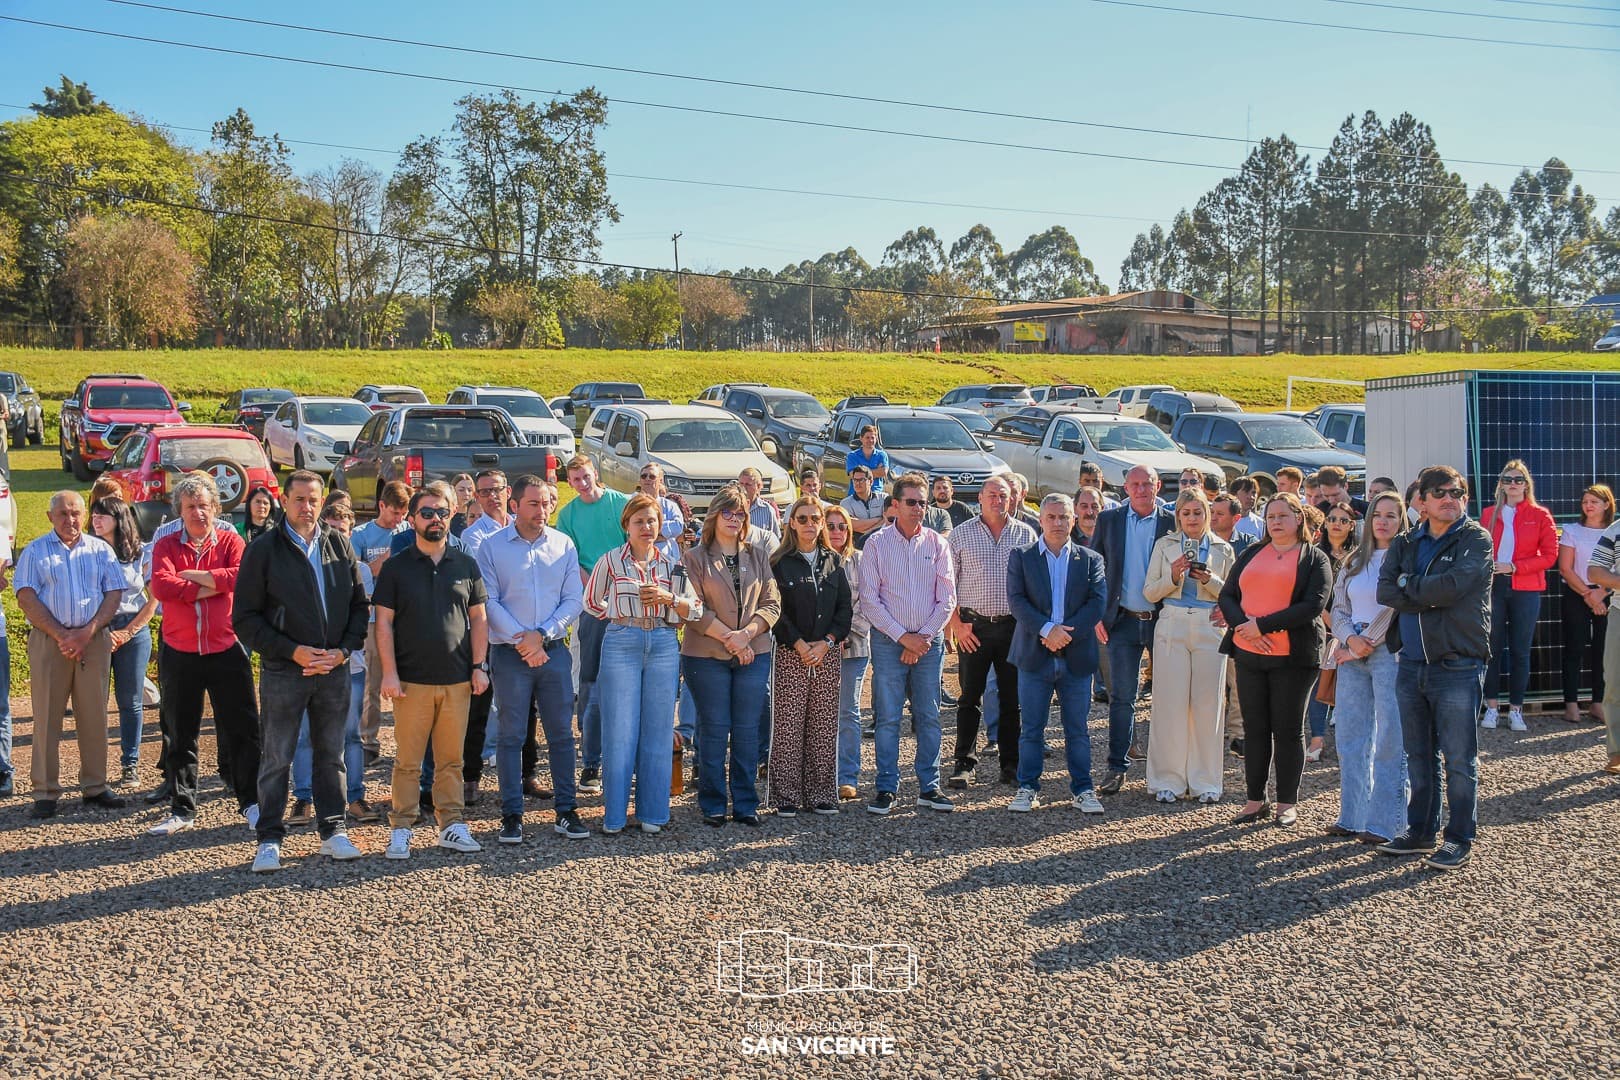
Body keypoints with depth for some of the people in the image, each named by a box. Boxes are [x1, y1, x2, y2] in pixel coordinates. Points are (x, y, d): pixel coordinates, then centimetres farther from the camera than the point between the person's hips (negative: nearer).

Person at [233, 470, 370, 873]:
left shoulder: (340, 545, 7)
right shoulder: (263, 550, -3)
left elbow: (360, 604, 10)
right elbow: (245, 619, -5)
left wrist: (343, 649, -5)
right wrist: (292, 651, -13)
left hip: (334, 670, 3)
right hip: (282, 671, -3)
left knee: (332, 753, 11)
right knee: (275, 759, 4)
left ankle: (333, 831, 22)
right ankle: (269, 839, 13)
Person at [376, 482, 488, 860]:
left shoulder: (465, 565, 9)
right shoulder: (396, 567, 2)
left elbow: (478, 619, 12)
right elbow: (384, 623, 0)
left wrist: (480, 666, 4)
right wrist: (389, 673, -7)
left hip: (457, 680, 2)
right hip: (412, 681, -2)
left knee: (451, 759, 8)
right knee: (407, 761, 2)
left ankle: (451, 825, 16)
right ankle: (401, 830, 10)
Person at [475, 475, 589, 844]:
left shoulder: (563, 545, 6)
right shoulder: (491, 547, 0)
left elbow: (574, 599, 4)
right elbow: (489, 602, -5)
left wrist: (542, 634, -9)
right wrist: (520, 639, -12)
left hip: (554, 651, 2)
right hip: (509, 654, -2)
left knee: (561, 733, 5)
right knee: (510, 736, 2)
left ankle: (566, 811, 14)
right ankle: (512, 815, 10)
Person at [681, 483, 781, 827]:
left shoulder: (758, 555, 11)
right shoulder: (695, 557, 1)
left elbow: (772, 604, 5)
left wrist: (746, 634, -11)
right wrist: (729, 639, -13)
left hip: (753, 654, 3)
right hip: (706, 656, -3)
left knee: (747, 730, 5)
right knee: (714, 729, 1)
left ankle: (745, 804, 14)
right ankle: (713, 805, 12)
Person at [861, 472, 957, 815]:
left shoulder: (937, 544, 6)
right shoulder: (877, 543, 1)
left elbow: (947, 599, 5)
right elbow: (870, 599, -3)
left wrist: (924, 637, -5)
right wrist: (903, 636, -9)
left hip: (929, 641, 2)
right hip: (888, 641, -2)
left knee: (929, 716, 5)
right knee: (887, 718, -1)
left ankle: (929, 787, 13)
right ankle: (886, 789, 6)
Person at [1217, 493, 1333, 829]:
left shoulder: (1314, 558, 1)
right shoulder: (1251, 555, 14)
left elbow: (1313, 605, -12)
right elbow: (1226, 596, 8)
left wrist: (1263, 625, -16)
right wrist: (1244, 625, -12)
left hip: (1293, 656, -4)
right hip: (1249, 654, 4)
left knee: (1288, 729, 3)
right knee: (1254, 729, 8)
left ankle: (1287, 803, 12)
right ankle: (1256, 801, 16)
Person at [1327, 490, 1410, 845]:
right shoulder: (1354, 561, 15)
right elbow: (1339, 607, 12)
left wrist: (1369, 643, -8)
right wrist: (1351, 639, -6)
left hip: (1389, 653, -6)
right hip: (1353, 655, 6)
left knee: (1389, 741, -4)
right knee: (1350, 738, 7)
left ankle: (1384, 823, 1)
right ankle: (1352, 816, 15)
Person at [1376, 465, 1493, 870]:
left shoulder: (1476, 540, -3)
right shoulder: (1405, 544, 12)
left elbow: (1454, 585, -19)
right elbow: (1385, 591, -3)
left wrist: (1408, 585, -5)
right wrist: (1432, 597, -14)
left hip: (1458, 665, -5)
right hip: (1411, 665, 5)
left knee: (1459, 759, 1)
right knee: (1418, 756, 14)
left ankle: (1460, 839, 12)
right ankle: (1421, 831, 26)